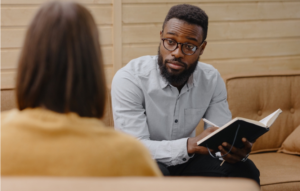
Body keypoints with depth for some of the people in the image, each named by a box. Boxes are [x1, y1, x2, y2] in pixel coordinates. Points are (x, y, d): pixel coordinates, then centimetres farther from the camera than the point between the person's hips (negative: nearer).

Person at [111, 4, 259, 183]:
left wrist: (235, 151, -34)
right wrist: (192, 144, -42)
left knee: (244, 169, -17)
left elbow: (223, 137, -7)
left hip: (186, 161, 4)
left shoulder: (212, 79, -6)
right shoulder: (129, 79, -22)